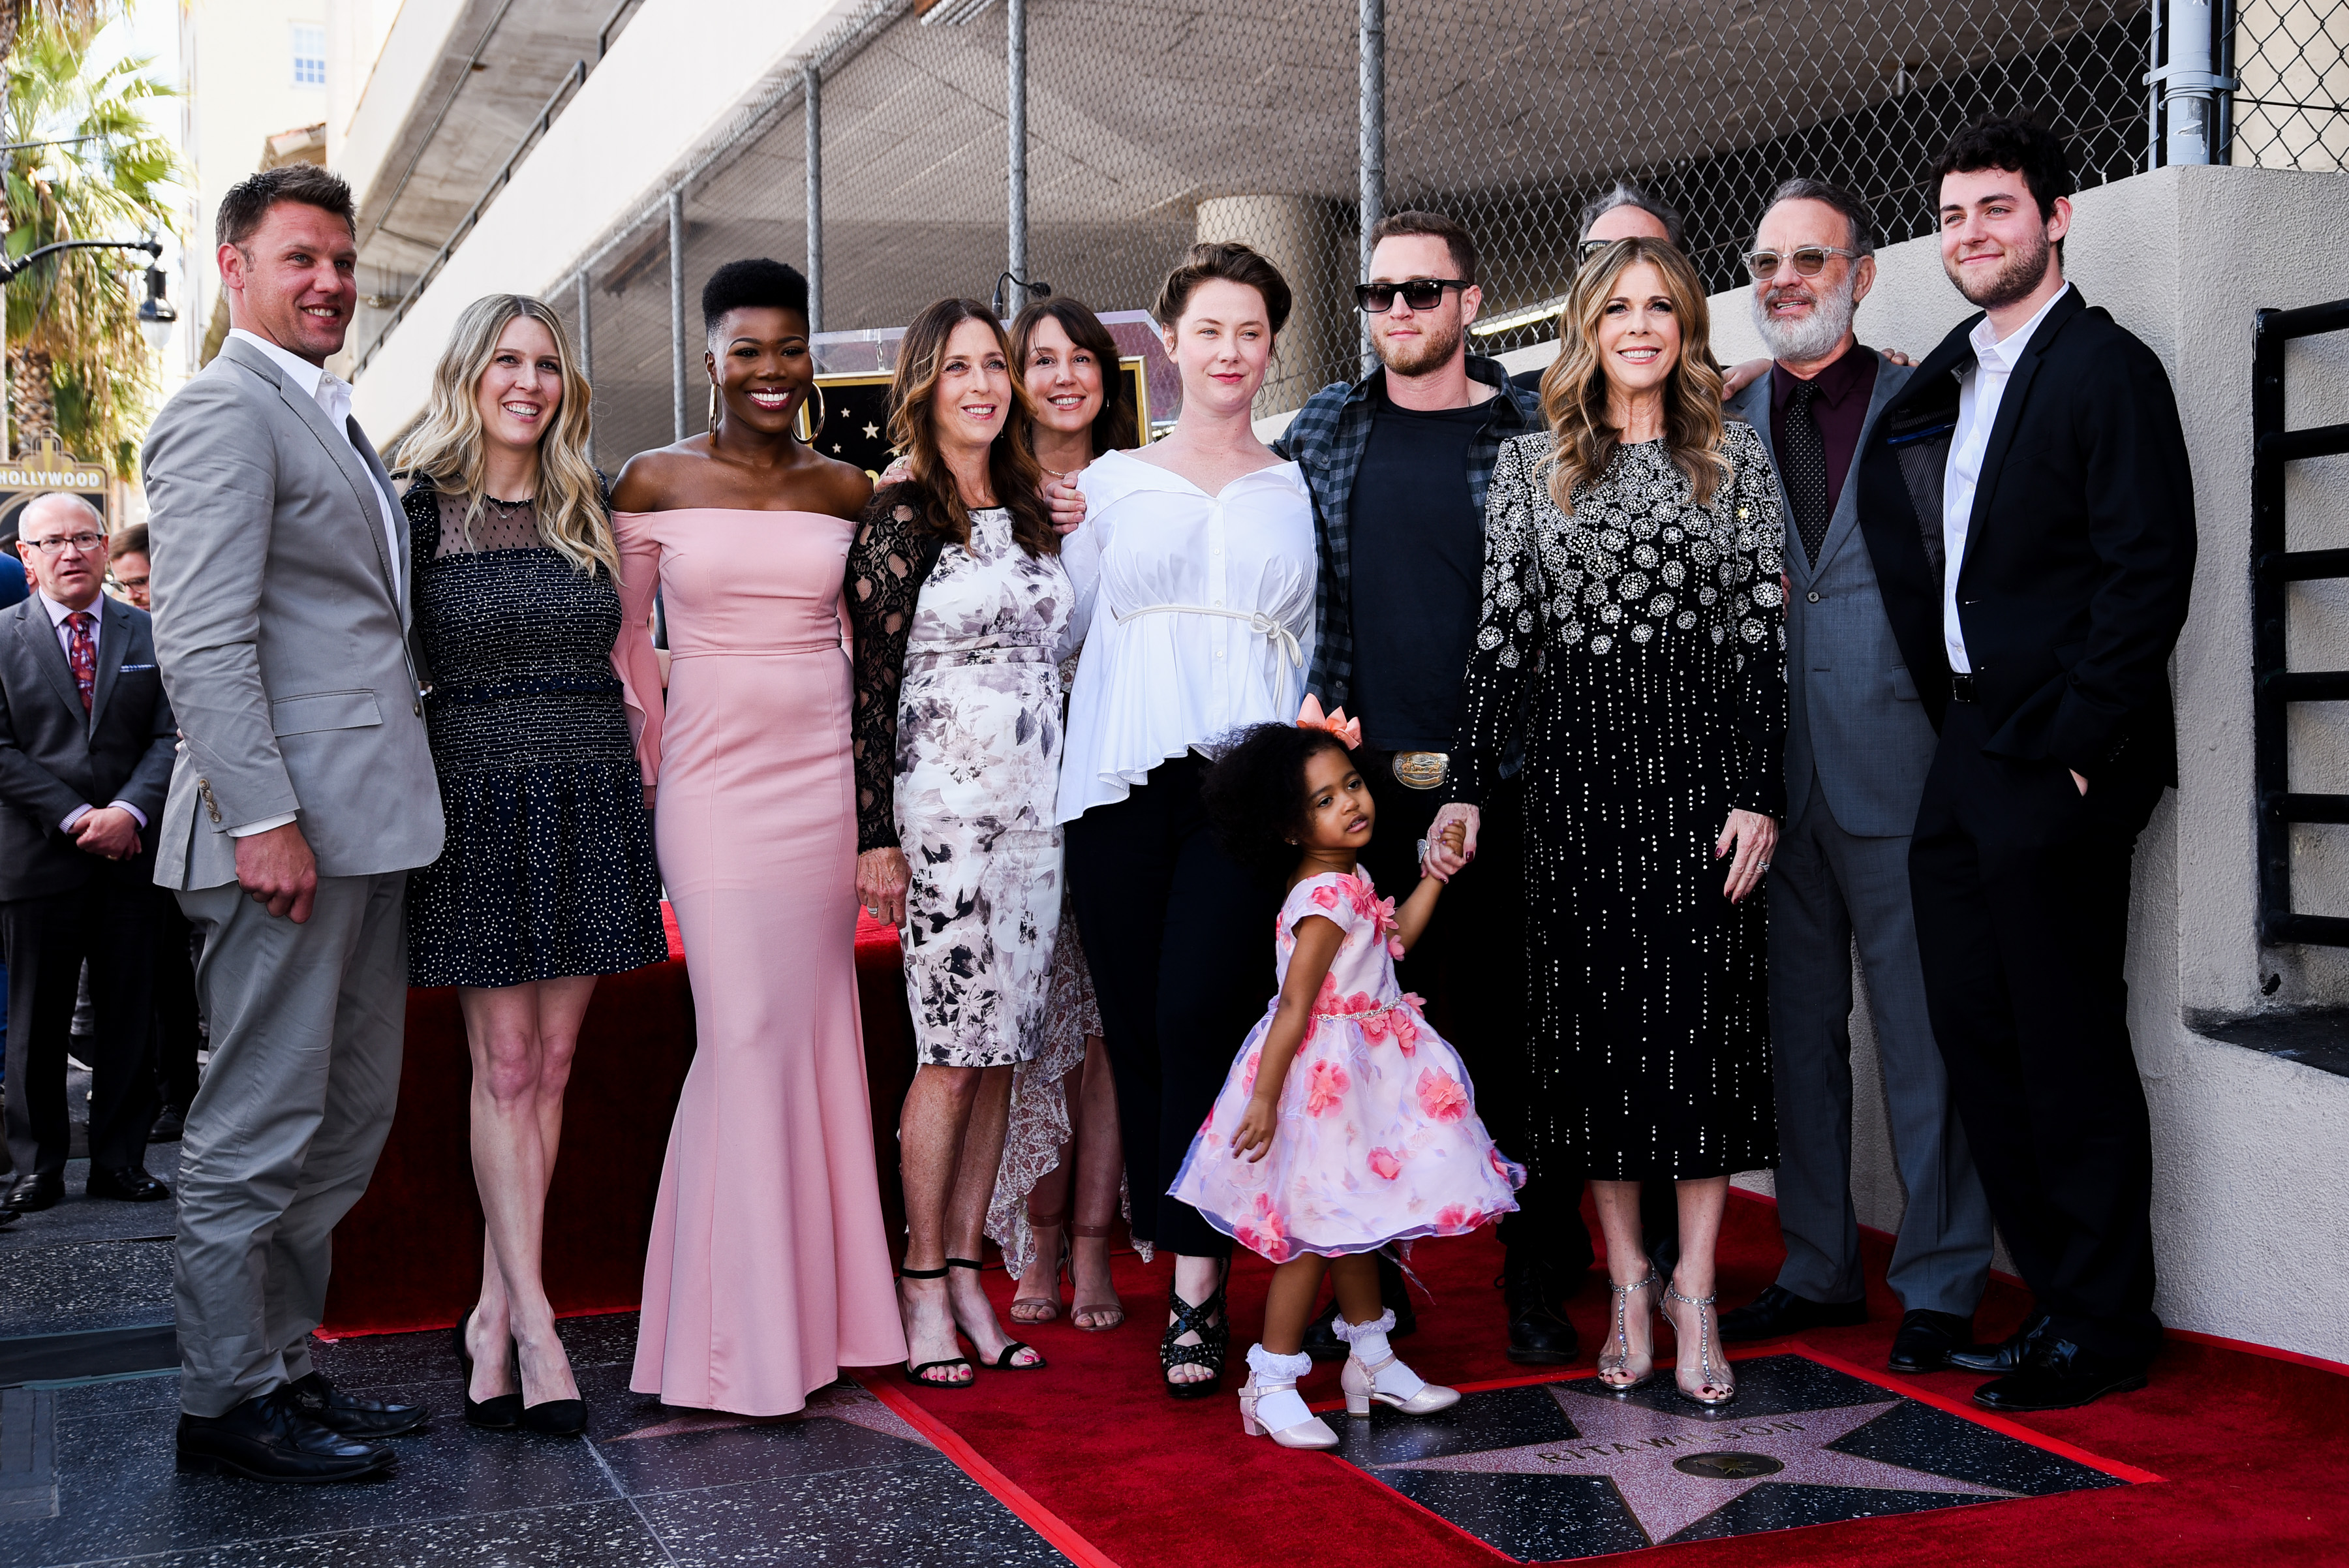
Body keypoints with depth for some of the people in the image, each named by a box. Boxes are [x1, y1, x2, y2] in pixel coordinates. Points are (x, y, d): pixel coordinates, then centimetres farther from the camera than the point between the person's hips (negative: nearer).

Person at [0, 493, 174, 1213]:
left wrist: (128, 812, -14)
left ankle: (120, 1159, 13)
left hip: (133, 853, 1)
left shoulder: (150, 634, 8)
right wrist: (76, 818, -12)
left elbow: (171, 737, 1)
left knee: (129, 1015, 5)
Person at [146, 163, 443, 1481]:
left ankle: (287, 1363, 26)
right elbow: (203, 642, -17)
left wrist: (397, 807, 17)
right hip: (287, 828, -10)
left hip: (370, 827, 10)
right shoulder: (225, 413, -8)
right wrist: (262, 817, -22)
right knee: (260, 1126, -1)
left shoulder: (335, 422, 21)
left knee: (348, 1121, 15)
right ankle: (229, 1400, 11)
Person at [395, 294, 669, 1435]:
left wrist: (643, 780, 12)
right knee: (503, 1062, -3)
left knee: (550, 1060, 5)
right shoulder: (422, 508, 0)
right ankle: (532, 1322, 1)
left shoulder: (588, 510, 12)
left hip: (590, 803, 4)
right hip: (480, 803, -4)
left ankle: (493, 1312, 14)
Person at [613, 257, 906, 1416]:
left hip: (824, 780, 3)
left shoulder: (848, 492, 7)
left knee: (814, 1027, 6)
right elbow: (623, 639, 9)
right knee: (744, 1030, -4)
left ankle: (812, 1307, 18)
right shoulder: (656, 482, 1)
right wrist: (653, 758, 6)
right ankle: (747, 1333, 6)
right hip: (711, 786, -2)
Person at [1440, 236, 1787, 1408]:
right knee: (1593, 1022, 3)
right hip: (1574, 763, 1)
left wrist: (1759, 792, -5)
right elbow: (1501, 634, 6)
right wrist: (1468, 786, 0)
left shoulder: (1736, 458, 7)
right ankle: (1628, 1284, 15)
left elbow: (1761, 632, 2)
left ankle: (1695, 1288, 7)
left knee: (1703, 1018, -2)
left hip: (1701, 757, -1)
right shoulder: (1530, 464, 9)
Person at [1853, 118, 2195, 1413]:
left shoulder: (2107, 370, -7)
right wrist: (1954, 723, 10)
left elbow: (2149, 571, -14)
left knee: (2068, 1048, -1)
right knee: (1977, 1040, 11)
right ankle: (2056, 1296, 23)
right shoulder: (1942, 382, 16)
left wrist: (2074, 745, -17)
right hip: (1964, 758, 8)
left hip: (2055, 767, -8)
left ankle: (2104, 1329, 11)